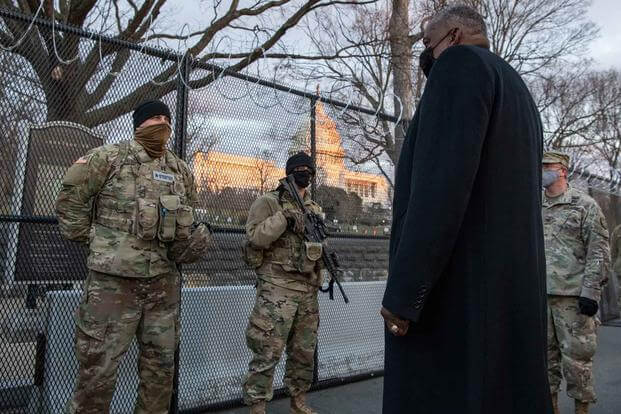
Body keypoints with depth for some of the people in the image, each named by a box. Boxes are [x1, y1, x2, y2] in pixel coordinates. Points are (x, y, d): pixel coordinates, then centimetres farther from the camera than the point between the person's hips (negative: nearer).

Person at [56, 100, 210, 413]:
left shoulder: (181, 171, 13)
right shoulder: (108, 158, -2)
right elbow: (71, 196, 1)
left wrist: (193, 243, 1)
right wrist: (85, 238, 1)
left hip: (164, 282, 5)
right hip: (113, 279, -5)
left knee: (161, 366, 14)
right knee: (99, 367, 3)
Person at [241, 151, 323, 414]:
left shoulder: (315, 209, 17)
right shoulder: (268, 202, -2)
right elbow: (254, 237, -15)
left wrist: (326, 254, 5)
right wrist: (284, 218, -20)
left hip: (308, 289, 7)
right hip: (277, 288, -6)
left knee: (304, 352, 14)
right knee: (268, 353, -6)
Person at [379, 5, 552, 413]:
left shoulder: (461, 63, -5)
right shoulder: (519, 96, 24)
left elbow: (443, 180, -20)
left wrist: (403, 292, -20)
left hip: (454, 288, -10)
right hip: (513, 287, 10)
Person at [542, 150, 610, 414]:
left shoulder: (585, 205, -1)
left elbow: (599, 251, -7)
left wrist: (590, 291, -14)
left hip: (572, 295, -5)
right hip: (539, 295, 5)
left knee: (576, 355, 1)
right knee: (545, 354, 11)